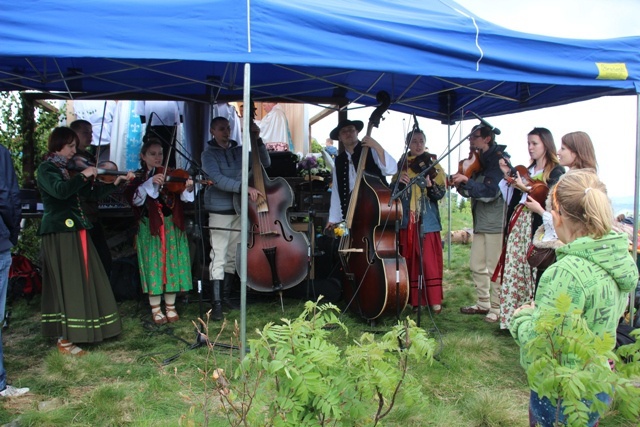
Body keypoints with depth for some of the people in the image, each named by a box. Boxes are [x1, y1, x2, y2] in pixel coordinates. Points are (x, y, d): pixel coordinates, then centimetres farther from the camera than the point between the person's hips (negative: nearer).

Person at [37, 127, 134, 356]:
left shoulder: (68, 170, 17)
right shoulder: (46, 169, -6)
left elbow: (91, 193, 14)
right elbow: (60, 191, -26)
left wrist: (116, 182, 6)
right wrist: (83, 175, -20)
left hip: (76, 231, 8)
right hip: (59, 233, -8)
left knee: (85, 281, 10)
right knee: (67, 283, -7)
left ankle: (75, 330, 23)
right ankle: (64, 340, 1)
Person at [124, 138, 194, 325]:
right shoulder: (137, 177, 3)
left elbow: (182, 197, -8)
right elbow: (135, 199, -15)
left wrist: (188, 188, -30)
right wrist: (151, 182, -26)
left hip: (171, 225, 2)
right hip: (149, 226, -1)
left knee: (172, 264, 5)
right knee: (153, 265, 1)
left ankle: (171, 307, 17)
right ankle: (156, 309, 13)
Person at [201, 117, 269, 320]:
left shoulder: (239, 150, 9)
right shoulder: (209, 154, -4)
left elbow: (265, 163, 5)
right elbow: (217, 179, -20)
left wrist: (257, 140, -7)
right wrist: (244, 187, -31)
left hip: (239, 210, 5)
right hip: (219, 211, -5)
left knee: (232, 256, 12)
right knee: (219, 258, -5)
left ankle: (226, 295, 25)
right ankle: (216, 303, 0)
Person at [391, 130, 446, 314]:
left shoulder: (432, 163, 3)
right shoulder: (402, 164, 11)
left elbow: (441, 192, -3)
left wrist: (429, 184, -22)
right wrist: (398, 181, -9)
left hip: (427, 221, -2)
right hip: (407, 220, 3)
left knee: (429, 260, -4)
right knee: (409, 260, 5)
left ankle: (434, 300, 4)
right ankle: (412, 299, 14)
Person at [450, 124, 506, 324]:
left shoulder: (498, 159, -9)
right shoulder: (478, 161, 15)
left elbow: (490, 192, -18)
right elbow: (469, 191, 15)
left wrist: (466, 180, -18)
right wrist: (460, 182, -4)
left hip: (496, 222, -9)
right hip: (481, 222, 9)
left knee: (494, 268, -4)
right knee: (476, 265, 13)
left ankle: (497, 308, 7)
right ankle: (483, 304, 25)